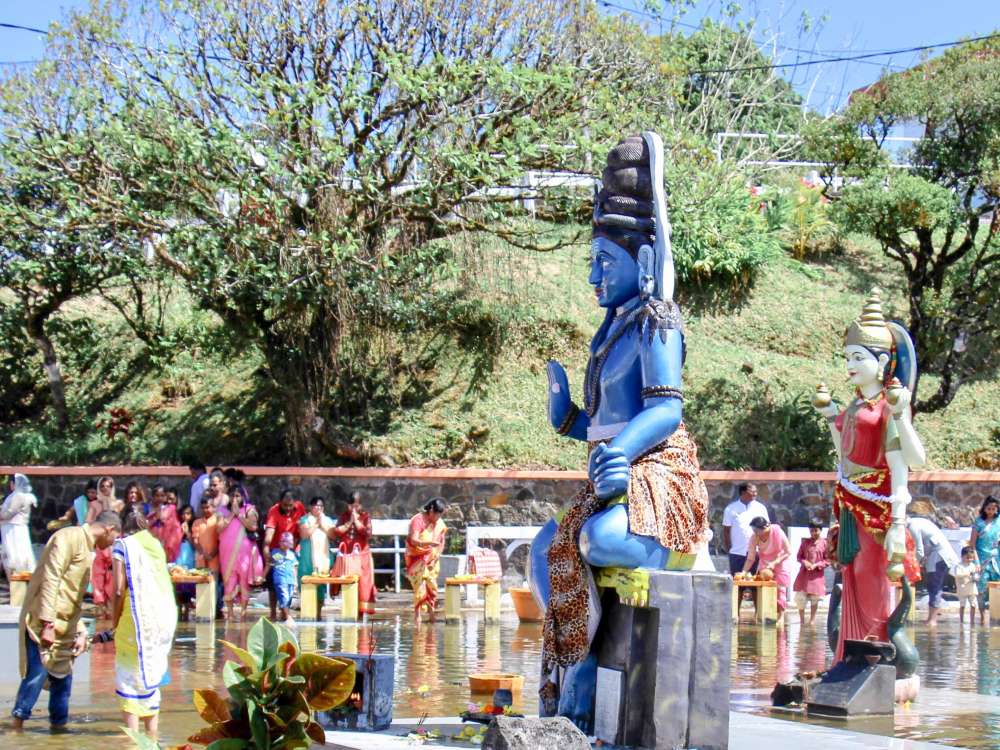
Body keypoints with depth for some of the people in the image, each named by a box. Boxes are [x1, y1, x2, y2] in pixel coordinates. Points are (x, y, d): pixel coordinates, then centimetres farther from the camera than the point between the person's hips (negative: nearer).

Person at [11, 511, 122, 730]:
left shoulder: (89, 549, 19)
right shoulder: (69, 537, -10)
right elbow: (50, 579, -18)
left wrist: (81, 631, 14)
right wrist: (48, 623, -23)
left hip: (64, 626, 9)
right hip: (43, 621, -9)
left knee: (63, 677, 8)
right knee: (37, 672, -13)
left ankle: (59, 725, 15)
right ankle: (17, 724, -8)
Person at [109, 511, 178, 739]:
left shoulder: (123, 545, 1)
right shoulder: (156, 544, 15)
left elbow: (120, 589, -7)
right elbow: (165, 583, 10)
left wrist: (115, 621, 3)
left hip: (137, 615, -5)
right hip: (165, 615, 5)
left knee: (130, 677, 1)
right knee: (152, 675, 16)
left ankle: (133, 734, -7)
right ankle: (152, 734, 18)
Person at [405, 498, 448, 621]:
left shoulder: (440, 523, 3)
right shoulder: (418, 520, -16)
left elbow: (442, 540, 14)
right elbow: (413, 540, -26)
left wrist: (438, 553, -3)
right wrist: (429, 543, -41)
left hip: (432, 559, 6)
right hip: (418, 559, -6)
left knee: (432, 585, 3)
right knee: (419, 585, -13)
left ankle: (431, 613, 11)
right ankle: (417, 614, -10)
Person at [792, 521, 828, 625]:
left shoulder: (824, 543, -3)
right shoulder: (805, 542, 5)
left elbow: (827, 560, -2)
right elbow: (798, 556, 8)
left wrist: (816, 565, -15)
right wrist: (804, 562, -12)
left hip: (817, 574, -2)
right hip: (804, 573, 2)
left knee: (815, 599, 4)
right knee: (800, 597, -2)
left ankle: (812, 620, 15)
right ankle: (802, 620, 11)